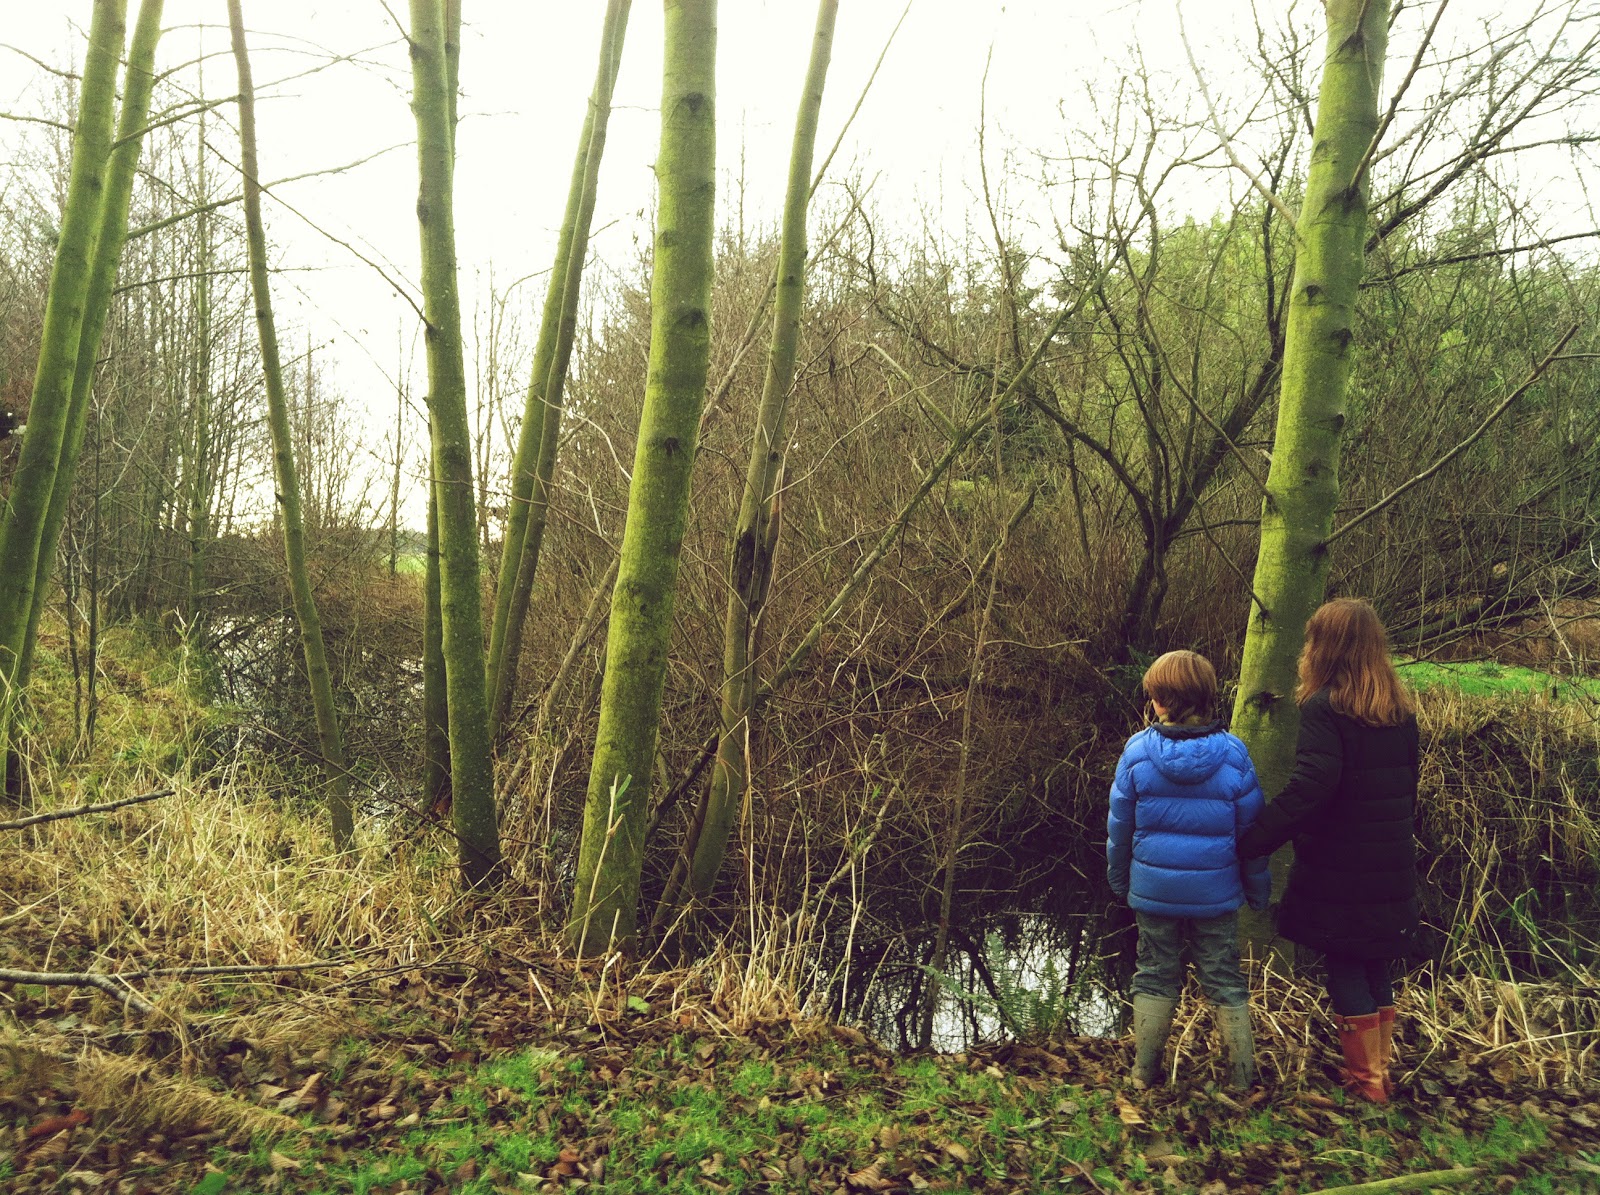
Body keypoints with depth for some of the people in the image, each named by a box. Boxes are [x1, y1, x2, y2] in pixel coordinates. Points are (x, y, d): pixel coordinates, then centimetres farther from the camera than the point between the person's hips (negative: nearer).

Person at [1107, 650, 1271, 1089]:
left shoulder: (1138, 751, -11)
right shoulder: (1233, 753, -10)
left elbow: (1119, 826, -3)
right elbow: (1251, 829, -3)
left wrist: (1119, 880, 13)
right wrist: (1258, 890, 10)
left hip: (1153, 890, 0)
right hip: (1216, 893, 0)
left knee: (1154, 977, 14)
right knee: (1225, 981, 14)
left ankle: (1143, 1076, 23)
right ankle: (1243, 1077, 22)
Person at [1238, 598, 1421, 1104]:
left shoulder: (1324, 708, -17)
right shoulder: (1401, 710, 6)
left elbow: (1309, 787, -29)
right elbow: (1407, 790, 15)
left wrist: (1253, 843, -27)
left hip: (1337, 872, -7)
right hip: (1392, 873, 7)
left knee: (1345, 972, 7)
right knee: (1378, 969, 18)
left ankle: (1366, 1079, 15)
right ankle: (1382, 1068, 30)